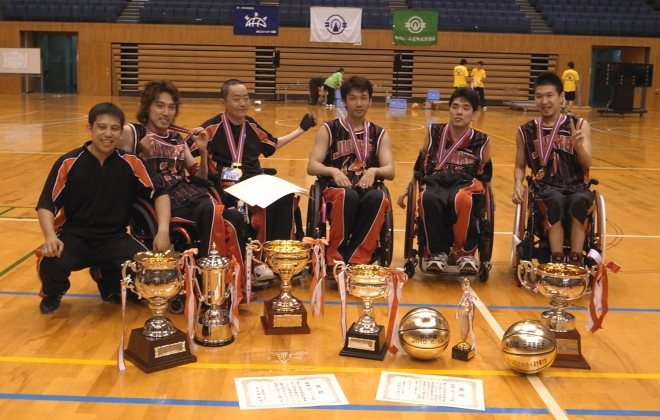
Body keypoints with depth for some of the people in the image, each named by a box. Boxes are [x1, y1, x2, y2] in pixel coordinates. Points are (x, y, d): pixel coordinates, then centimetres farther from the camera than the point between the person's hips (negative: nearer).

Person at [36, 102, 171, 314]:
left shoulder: (130, 162, -4)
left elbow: (160, 192, 0)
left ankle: (111, 287, 12)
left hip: (115, 238, 2)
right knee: (51, 263, -33)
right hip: (74, 235, -1)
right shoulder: (69, 163, -7)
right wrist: (50, 236, -25)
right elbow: (46, 204, -6)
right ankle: (52, 294, 8)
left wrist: (163, 229, -16)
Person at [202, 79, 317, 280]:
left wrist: (302, 128, 31)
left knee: (285, 196, -24)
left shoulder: (251, 125, 13)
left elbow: (273, 145, 30)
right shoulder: (212, 128, -5)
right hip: (227, 186, -6)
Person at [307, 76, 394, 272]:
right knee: (348, 195, -38)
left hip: (368, 188, 2)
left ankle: (357, 260, -28)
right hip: (336, 188, -1)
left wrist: (374, 171, -21)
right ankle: (335, 258, -22)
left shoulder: (380, 134, 13)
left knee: (377, 197, -35)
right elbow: (312, 167, -2)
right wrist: (333, 171, -23)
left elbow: (390, 171, 2)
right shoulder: (328, 130, 7)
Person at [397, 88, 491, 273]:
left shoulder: (481, 141, 13)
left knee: (462, 200, -41)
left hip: (466, 183, 0)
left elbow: (485, 175, 21)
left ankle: (465, 253, -20)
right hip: (435, 181, 1)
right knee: (428, 199, -39)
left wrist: (483, 196, 7)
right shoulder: (434, 132, 14)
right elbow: (421, 165, 21)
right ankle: (436, 252, -21)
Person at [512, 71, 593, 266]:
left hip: (577, 187, 0)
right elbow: (520, 166, 13)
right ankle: (558, 261, -30)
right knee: (555, 201, -36)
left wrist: (578, 145, -25)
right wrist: (518, 183, -8)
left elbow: (587, 164, -5)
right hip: (546, 188, 0)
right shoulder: (525, 131, 6)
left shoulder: (580, 125, 3)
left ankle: (576, 261, -28)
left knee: (579, 201, -36)